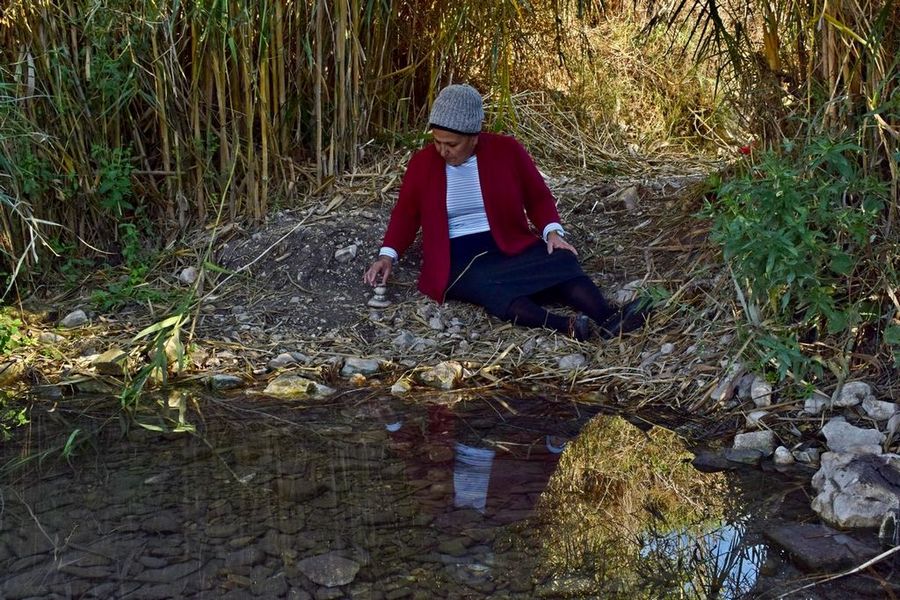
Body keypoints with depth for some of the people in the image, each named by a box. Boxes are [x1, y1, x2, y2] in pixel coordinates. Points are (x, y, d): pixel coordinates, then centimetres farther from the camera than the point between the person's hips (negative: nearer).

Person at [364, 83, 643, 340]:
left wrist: (552, 232, -9)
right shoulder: (423, 162, 2)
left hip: (510, 248, 2)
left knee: (562, 261, -27)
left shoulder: (507, 150, 0)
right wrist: (388, 255, -2)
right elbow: (406, 213, 12)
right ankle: (563, 325, -55)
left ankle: (609, 320, -47)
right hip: (457, 260, -2)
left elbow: (538, 197, 9)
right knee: (485, 287, -36)